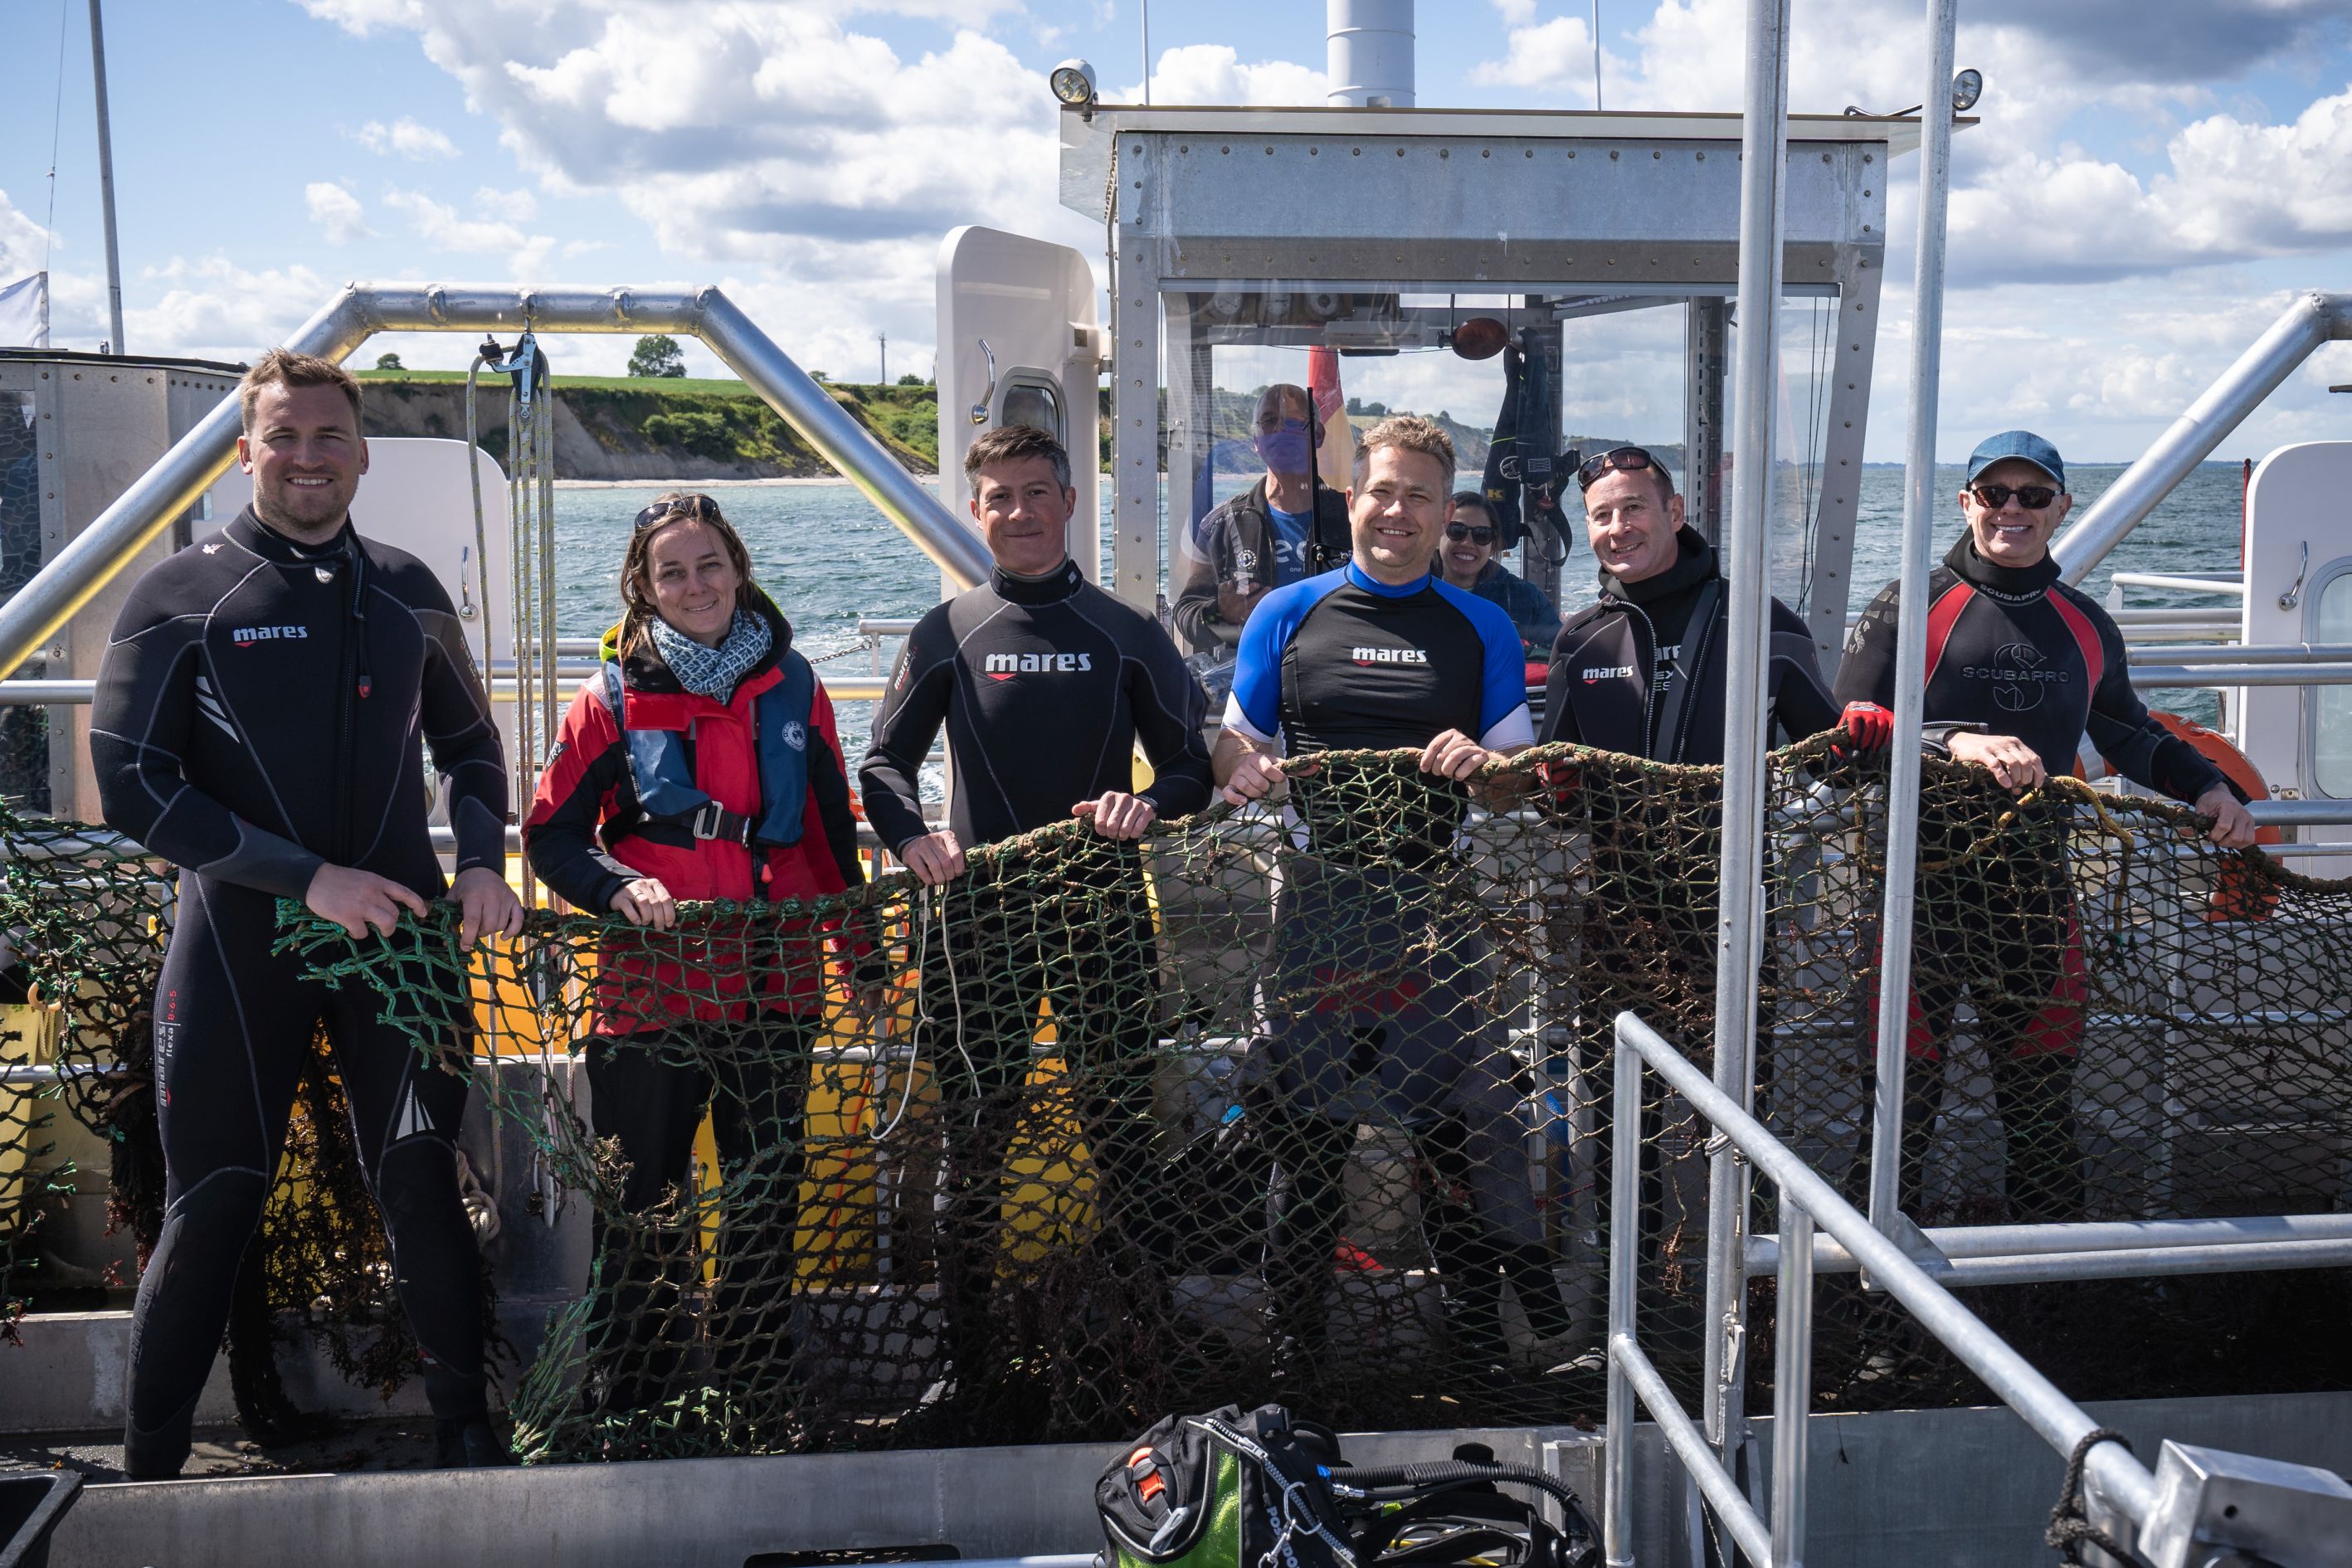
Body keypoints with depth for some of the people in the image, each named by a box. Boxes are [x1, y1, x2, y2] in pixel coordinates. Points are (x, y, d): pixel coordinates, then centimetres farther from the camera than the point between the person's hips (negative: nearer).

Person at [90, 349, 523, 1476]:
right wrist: (309, 877, -16)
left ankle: (465, 1430, 17)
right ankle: (147, 1472, 19)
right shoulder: (182, 596, -2)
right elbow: (131, 784, -9)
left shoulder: (405, 593, 10)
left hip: (400, 928, 3)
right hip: (239, 940, -2)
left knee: (423, 1184, 3)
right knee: (211, 1206, 4)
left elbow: (469, 745, 21)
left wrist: (482, 860, 2)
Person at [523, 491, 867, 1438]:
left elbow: (832, 832, 14)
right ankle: (631, 1416, 21)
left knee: (766, 1207, 11)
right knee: (642, 1215, 6)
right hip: (652, 993, -2)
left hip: (777, 990, 2)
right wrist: (620, 889, -17)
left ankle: (761, 1407, 26)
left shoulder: (792, 687, 6)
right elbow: (550, 834, 1)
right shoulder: (615, 697, 0)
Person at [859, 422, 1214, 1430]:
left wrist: (1151, 803, -13)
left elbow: (1195, 764, 9)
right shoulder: (947, 635, 10)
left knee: (1121, 1124, 1)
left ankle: (1143, 1346, 12)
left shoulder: (1126, 634, 10)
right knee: (976, 1133, 3)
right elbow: (884, 764, 9)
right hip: (981, 909, 0)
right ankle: (970, 1358, 15)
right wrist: (914, 835, -12)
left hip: (1102, 904, 0)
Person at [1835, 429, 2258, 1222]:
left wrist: (2206, 787, 11)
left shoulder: (2085, 625, 14)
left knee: (2043, 1094, 9)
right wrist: (1954, 742, -25)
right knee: (1903, 1091, 0)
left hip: (2036, 889, 4)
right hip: (1918, 883, -4)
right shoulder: (1910, 606, -1)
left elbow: (2131, 735, 27)